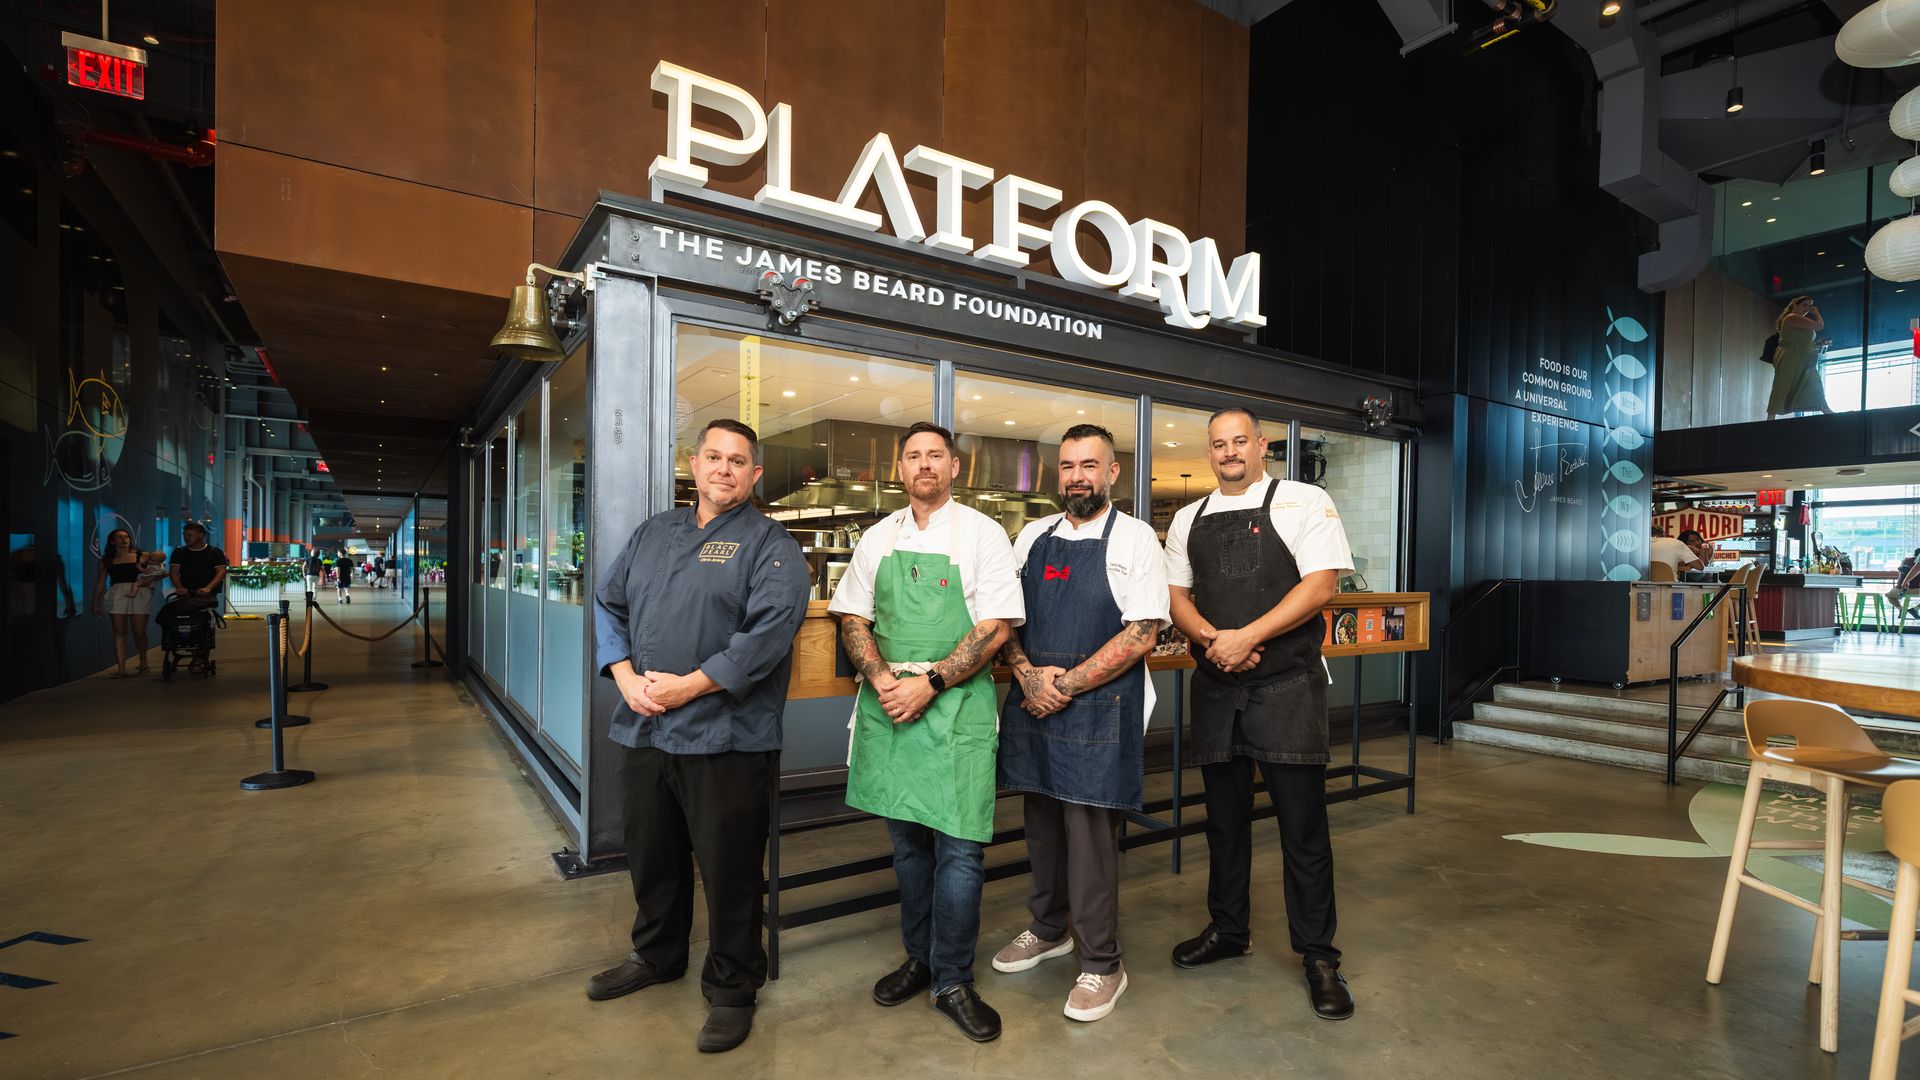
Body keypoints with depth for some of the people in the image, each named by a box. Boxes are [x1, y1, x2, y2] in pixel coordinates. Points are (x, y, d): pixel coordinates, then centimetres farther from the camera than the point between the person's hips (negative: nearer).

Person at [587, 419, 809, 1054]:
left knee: (729, 871, 5)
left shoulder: (771, 545, -6)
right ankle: (655, 956, 47)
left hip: (725, 740, -6)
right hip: (643, 732, 6)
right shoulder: (653, 533, 13)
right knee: (651, 855, 22)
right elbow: (608, 605, 13)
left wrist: (687, 687, -18)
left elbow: (770, 632, -18)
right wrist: (626, 677, -4)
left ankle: (732, 990, 27)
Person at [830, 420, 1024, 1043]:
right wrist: (881, 679, -8)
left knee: (959, 846, -1)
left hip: (955, 706, -4)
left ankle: (952, 981, 17)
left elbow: (997, 627, -8)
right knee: (906, 840, 15)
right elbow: (852, 619, 10)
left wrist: (929, 682, -15)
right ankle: (919, 958, 33)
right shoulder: (878, 538, 10)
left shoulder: (982, 533, -2)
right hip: (888, 705, 4)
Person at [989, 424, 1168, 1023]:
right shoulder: (1032, 536, 9)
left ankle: (1101, 963, 21)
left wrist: (1066, 687, -14)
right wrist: (1028, 674, -8)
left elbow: (1141, 635, -12)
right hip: (1032, 700, 5)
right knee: (1042, 821, 17)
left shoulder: (1134, 539, -6)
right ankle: (1049, 929, 38)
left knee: (1090, 832, 1)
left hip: (1098, 709, -5)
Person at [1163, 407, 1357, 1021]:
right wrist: (1210, 637, -11)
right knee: (1224, 818, 15)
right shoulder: (1188, 520, 12)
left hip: (1287, 686, -4)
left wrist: (1245, 637, -19)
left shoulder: (1304, 504, -2)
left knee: (1302, 823, 3)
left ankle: (1318, 956, 21)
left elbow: (1320, 586, -11)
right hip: (1214, 688, 4)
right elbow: (1175, 596, 9)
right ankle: (1228, 932, 33)